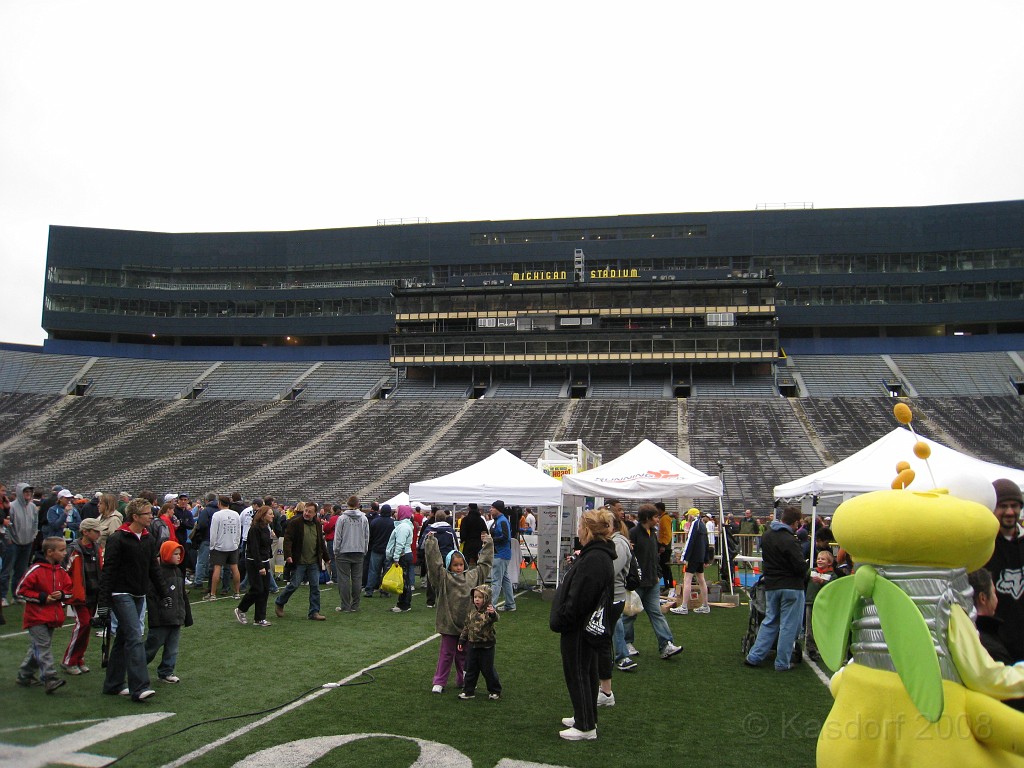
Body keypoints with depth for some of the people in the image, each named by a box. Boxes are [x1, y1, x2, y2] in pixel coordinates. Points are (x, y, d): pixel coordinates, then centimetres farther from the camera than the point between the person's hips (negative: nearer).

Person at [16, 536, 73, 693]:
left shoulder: (61, 571, 7)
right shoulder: (36, 570, -13)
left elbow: (70, 590, 15)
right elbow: (20, 590, -11)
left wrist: (61, 595, -8)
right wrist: (42, 598, -16)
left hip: (52, 618, 7)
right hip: (37, 617, -7)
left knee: (37, 648, 15)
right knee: (43, 647, -11)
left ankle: (25, 676, 29)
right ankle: (50, 678, -14)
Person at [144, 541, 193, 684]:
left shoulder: (178, 572, 13)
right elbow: (150, 597, -16)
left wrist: (187, 616, 21)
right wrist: (154, 618, -19)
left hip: (176, 619, 7)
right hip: (161, 620, -7)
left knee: (172, 649, 10)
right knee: (152, 646, 2)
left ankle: (166, 672, 19)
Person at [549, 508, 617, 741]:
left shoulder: (593, 559, -26)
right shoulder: (598, 554, 8)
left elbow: (579, 598, -27)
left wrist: (561, 621, -19)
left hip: (579, 628, -11)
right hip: (588, 625, 11)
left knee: (577, 674, 1)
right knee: (587, 672, 20)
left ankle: (585, 727, 11)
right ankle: (586, 717, 33)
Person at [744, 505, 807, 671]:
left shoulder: (766, 536, 4)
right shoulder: (789, 540, -21)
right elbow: (801, 567, -19)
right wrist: (803, 578, 1)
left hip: (771, 585, 7)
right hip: (792, 587, -7)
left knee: (770, 622, 17)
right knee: (788, 625, 5)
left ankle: (754, 656, 14)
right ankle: (782, 663, 11)